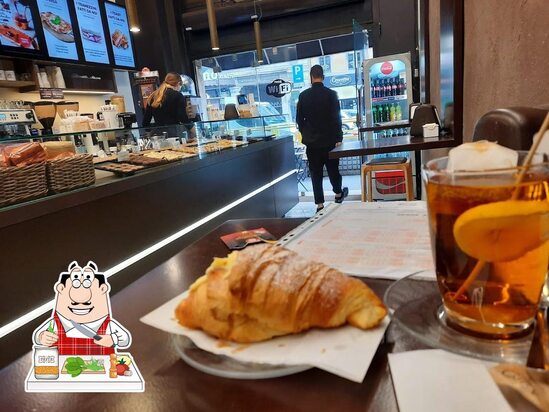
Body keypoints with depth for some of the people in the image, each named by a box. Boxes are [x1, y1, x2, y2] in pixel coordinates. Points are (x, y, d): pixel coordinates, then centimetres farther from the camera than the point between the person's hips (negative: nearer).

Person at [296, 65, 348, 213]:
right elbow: (337, 117, -6)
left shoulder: (303, 95, -2)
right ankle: (338, 193, 36)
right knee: (333, 168, 17)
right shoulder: (331, 94, -6)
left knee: (316, 173, 5)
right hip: (329, 139, -1)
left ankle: (320, 203, 4)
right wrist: (338, 138, -1)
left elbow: (299, 118, 2)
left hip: (311, 141, 1)